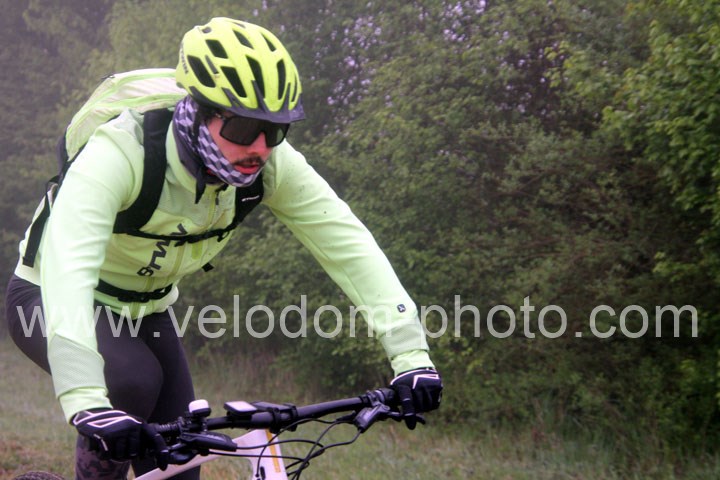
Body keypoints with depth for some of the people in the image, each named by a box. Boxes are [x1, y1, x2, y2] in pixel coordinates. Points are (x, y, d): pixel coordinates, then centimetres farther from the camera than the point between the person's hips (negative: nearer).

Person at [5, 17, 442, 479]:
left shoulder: (270, 164, -22)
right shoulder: (120, 153, -37)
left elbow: (348, 244, -22)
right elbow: (65, 267, -49)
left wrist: (410, 355, -33)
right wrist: (87, 404, -61)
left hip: (144, 309, 5)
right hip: (48, 300, -5)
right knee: (134, 380, -33)